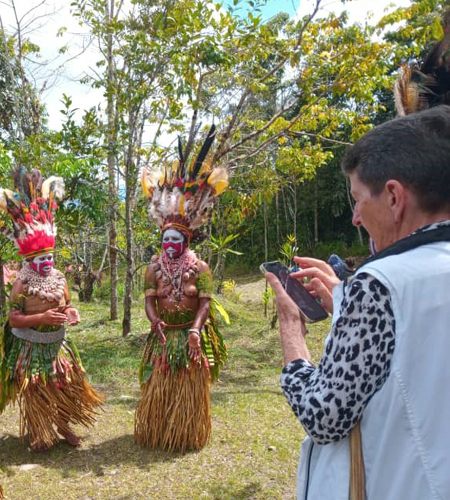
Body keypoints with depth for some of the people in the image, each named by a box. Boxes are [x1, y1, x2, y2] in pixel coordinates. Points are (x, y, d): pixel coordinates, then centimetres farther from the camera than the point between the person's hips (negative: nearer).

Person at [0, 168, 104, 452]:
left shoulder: (60, 279, -2)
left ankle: (64, 427, 30)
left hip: (56, 344, 5)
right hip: (30, 348, -4)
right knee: (35, 393, 8)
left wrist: (71, 313, -14)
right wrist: (42, 317, -27)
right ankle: (39, 435, 26)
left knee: (64, 387, 12)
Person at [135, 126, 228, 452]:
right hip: (164, 336, 2)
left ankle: (187, 435, 27)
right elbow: (149, 299, -2)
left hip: (190, 336, -2)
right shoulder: (155, 267, 1)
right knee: (158, 391, 11)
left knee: (189, 391, 9)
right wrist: (156, 321, -19)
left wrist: (195, 330, -22)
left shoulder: (200, 268, -7)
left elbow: (205, 302, -10)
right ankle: (156, 434, 29)